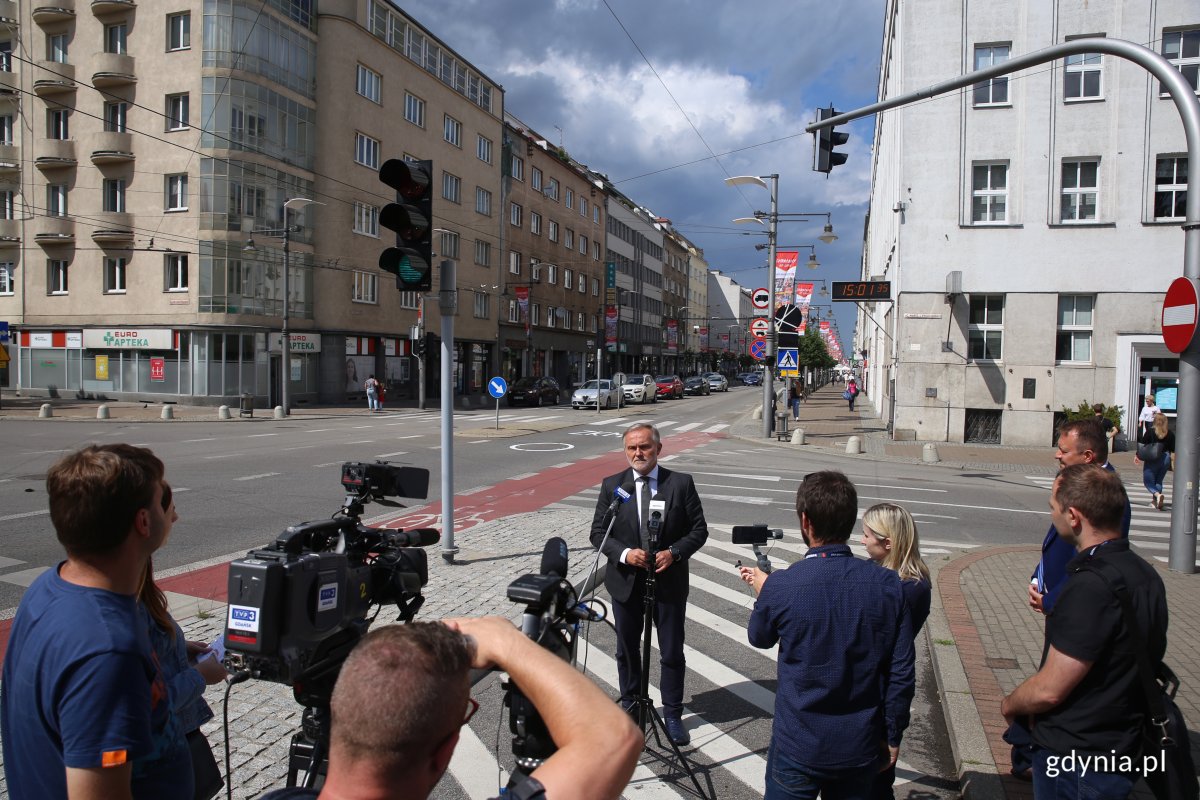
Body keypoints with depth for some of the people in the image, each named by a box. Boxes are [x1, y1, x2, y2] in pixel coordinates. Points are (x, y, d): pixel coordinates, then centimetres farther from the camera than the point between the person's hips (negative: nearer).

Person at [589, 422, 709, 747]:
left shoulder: (681, 483, -6)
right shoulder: (612, 485, -3)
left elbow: (699, 529, -3)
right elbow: (598, 532, -2)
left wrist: (675, 552, -19)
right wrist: (624, 553, -18)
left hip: (669, 580, -1)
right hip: (626, 581, 1)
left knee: (672, 652, 9)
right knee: (627, 649, 17)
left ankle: (672, 714, 27)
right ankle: (630, 706, 38)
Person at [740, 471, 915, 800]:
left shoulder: (780, 587, -19)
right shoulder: (888, 585, -13)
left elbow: (759, 638, 2)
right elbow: (902, 674, -6)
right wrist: (892, 737, 8)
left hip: (798, 747, -2)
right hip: (860, 748, 3)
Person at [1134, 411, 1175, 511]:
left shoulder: (1150, 431, -7)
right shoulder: (1170, 433, 1)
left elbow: (1142, 445, -7)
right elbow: (1173, 451, 3)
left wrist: (1137, 456, 3)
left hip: (1152, 460, -4)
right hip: (1165, 459, 4)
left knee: (1148, 481, 3)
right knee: (1158, 481, 16)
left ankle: (1157, 495, -24)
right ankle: (1155, 501, 12)